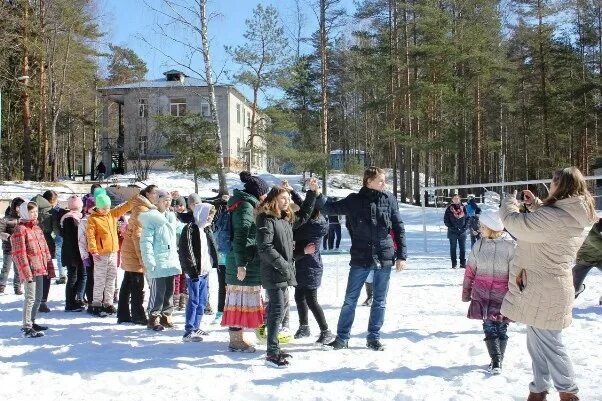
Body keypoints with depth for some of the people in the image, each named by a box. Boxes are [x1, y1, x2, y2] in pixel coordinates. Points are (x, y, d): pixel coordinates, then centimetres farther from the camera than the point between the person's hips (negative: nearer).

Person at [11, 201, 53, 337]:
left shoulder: (37, 228, 15)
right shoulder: (20, 229, -11)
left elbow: (44, 248, 18)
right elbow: (19, 253, -16)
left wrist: (49, 266, 15)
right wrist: (26, 272, -19)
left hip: (40, 269, 9)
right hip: (30, 270, -8)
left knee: (38, 297, 16)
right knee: (30, 298, -7)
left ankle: (31, 322, 29)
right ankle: (26, 328, -1)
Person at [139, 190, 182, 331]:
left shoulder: (171, 217, 16)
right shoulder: (151, 218, -8)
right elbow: (146, 241, -13)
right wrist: (149, 262, -18)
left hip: (171, 261, 8)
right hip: (158, 263, -8)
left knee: (169, 290, 12)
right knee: (158, 291, -7)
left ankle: (165, 316, 23)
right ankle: (154, 318, 5)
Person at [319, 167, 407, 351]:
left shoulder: (389, 199, 2)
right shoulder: (354, 200, -1)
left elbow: (399, 228, 5)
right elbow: (331, 208, 4)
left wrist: (401, 255, 2)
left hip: (385, 258, 1)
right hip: (361, 258, -1)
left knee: (380, 301, 9)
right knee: (350, 300, 4)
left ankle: (374, 338, 23)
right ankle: (342, 337, 16)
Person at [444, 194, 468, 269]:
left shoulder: (463, 208, 8)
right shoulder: (449, 209, 0)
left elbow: (467, 218, 11)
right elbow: (446, 220, -1)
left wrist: (465, 227, -3)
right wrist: (452, 228, -11)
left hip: (462, 232, 2)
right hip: (452, 232, -2)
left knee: (463, 248, 4)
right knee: (453, 248, 1)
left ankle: (463, 263, 11)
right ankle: (454, 264, 5)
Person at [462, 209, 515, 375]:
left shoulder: (510, 246, -9)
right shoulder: (479, 245, 2)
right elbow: (470, 270, 9)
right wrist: (466, 292, 13)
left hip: (502, 296, -2)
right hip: (483, 294, 2)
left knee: (501, 329, 6)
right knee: (489, 328, -2)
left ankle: (497, 361, 17)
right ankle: (496, 361, 2)